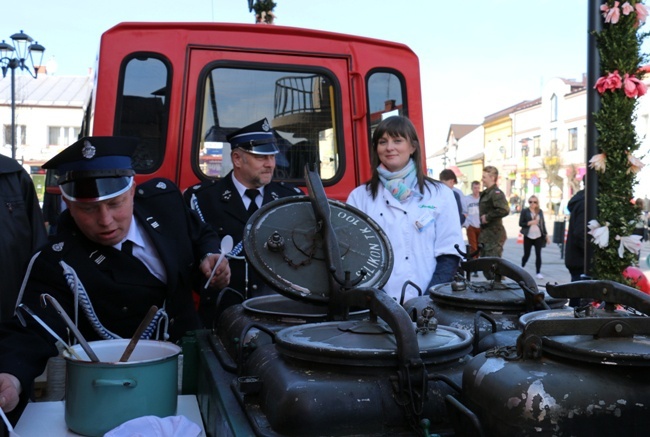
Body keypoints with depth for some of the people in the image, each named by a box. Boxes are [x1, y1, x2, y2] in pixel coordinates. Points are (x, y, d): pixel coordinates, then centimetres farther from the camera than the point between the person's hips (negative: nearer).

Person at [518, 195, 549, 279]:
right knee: (526, 254, 3)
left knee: (538, 254, -2)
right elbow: (520, 223, -3)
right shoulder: (525, 211, -1)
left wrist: (546, 234, 10)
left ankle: (538, 272, 4)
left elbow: (543, 223, 12)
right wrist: (530, 223, -18)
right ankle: (522, 268, 29)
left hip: (538, 236, 2)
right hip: (528, 236, -2)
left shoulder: (540, 211, 8)